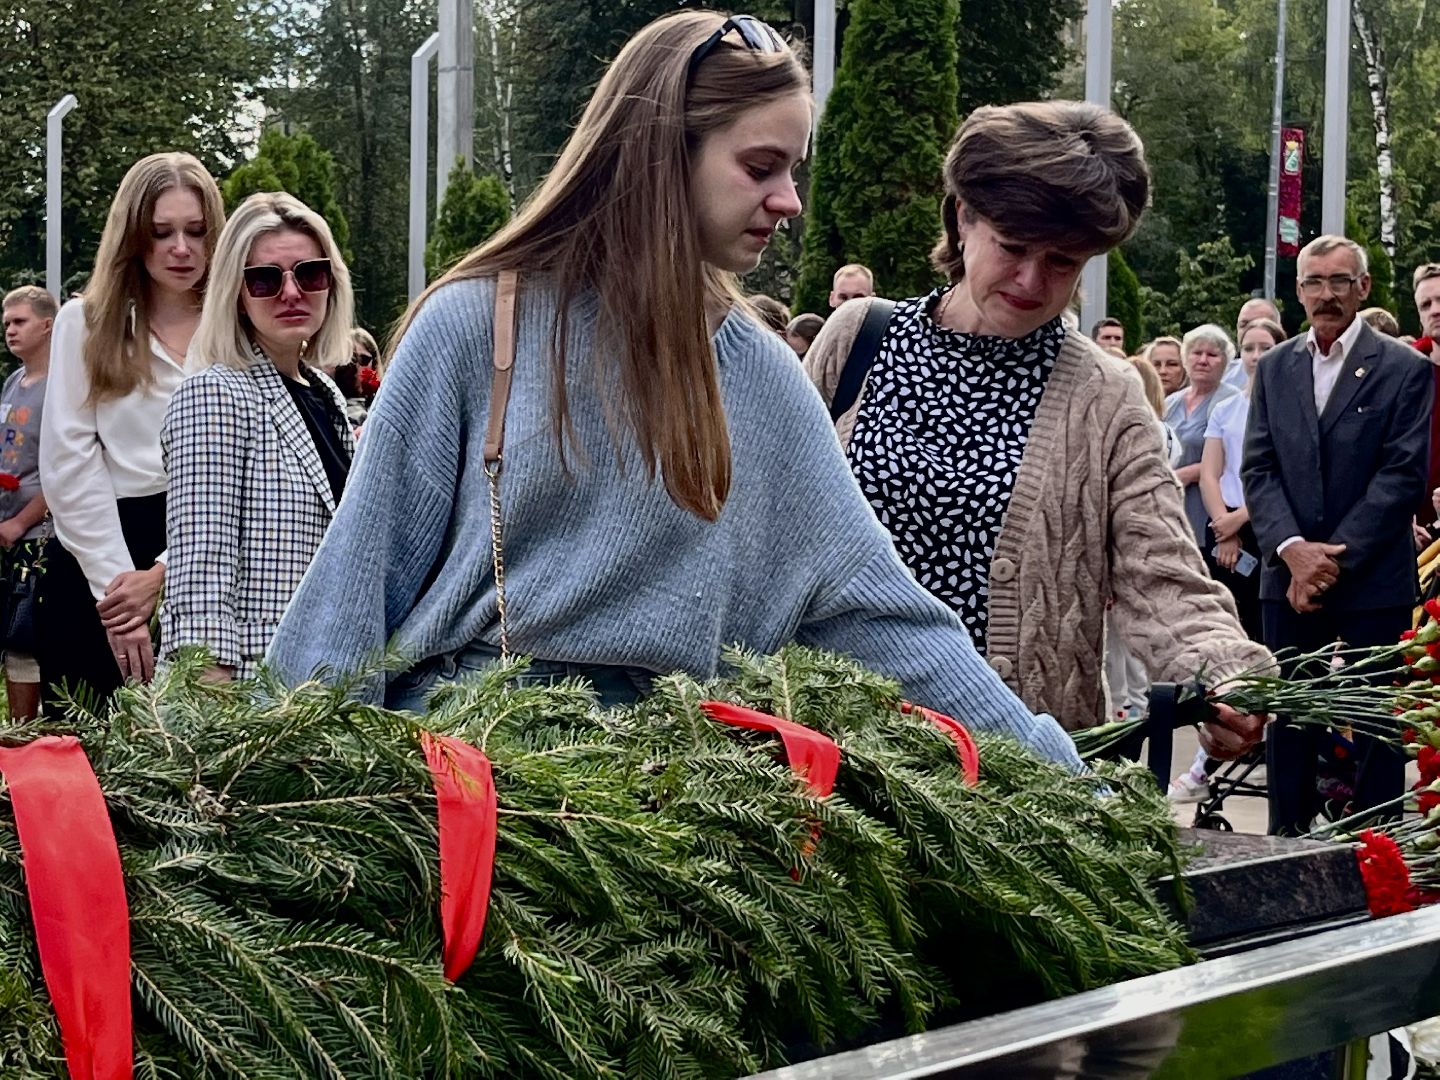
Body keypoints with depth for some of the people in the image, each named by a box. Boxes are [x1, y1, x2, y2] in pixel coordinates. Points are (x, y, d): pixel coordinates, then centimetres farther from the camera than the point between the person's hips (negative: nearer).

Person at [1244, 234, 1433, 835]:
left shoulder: (1403, 370, -2)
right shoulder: (1274, 368, 10)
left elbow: (1404, 476, -8)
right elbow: (1258, 469, 5)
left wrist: (1335, 559, -13)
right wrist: (1293, 549, -11)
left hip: (1374, 581, -4)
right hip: (1288, 577, 4)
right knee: (1287, 721, 9)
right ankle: (1287, 846, 17)